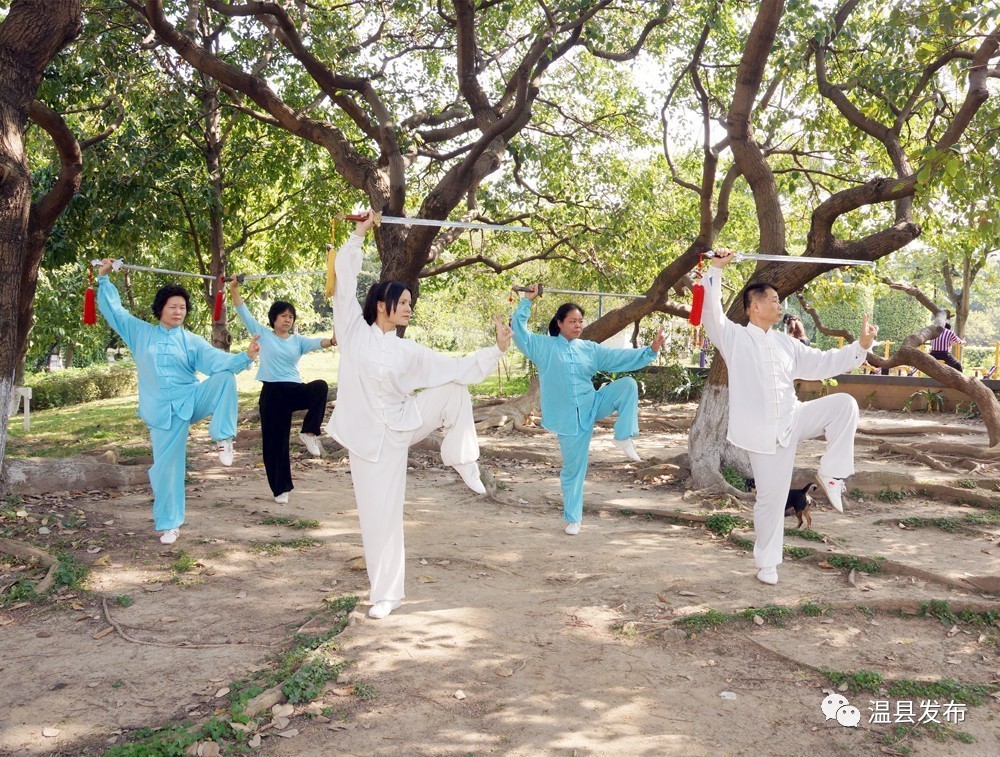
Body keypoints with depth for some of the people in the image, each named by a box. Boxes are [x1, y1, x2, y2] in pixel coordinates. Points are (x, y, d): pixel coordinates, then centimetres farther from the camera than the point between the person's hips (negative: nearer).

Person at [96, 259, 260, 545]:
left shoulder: (192, 341, 6)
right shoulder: (140, 333, 9)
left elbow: (217, 360, -9)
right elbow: (114, 310, 15)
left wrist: (245, 357, -25)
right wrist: (104, 279, 15)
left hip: (192, 399, 0)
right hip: (163, 412, 0)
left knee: (225, 377, -29)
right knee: (166, 467, 0)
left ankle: (223, 437, -23)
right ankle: (169, 524, 17)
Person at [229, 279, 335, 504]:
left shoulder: (298, 340, 10)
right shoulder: (262, 334, 5)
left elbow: (316, 342, -9)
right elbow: (243, 312, 1)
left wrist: (332, 340, -31)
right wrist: (234, 289, -9)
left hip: (295, 390, 2)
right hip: (272, 393, -1)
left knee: (320, 386, -30)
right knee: (275, 442, 1)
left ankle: (309, 433, -20)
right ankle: (281, 488, 15)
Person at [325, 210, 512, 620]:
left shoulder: (408, 351, 0)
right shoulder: (354, 330, -6)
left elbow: (458, 368, -1)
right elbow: (344, 281, -10)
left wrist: (497, 349, -9)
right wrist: (359, 235, -12)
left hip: (399, 426, 3)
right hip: (369, 436, -3)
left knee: (455, 390, -10)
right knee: (379, 516, -1)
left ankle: (461, 459, 1)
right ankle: (386, 593, 16)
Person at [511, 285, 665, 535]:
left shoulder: (590, 349, 6)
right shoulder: (544, 346, -2)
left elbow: (622, 358, 3)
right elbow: (519, 331, -11)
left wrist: (650, 351, -8)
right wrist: (527, 301, -15)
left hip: (593, 406, 3)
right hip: (569, 418, -3)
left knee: (627, 384, -20)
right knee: (573, 469, 4)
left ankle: (624, 438, -14)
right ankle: (573, 518, 21)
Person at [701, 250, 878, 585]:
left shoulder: (785, 343, 13)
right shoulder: (734, 337, -4)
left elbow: (821, 362, 15)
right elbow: (711, 311, -17)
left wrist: (861, 346, 7)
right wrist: (716, 270, -24)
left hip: (793, 420, 5)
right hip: (763, 431, -5)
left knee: (844, 404, -12)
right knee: (771, 498, 0)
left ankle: (830, 474, -2)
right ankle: (766, 562, 21)